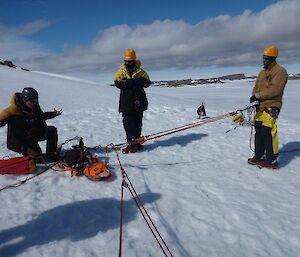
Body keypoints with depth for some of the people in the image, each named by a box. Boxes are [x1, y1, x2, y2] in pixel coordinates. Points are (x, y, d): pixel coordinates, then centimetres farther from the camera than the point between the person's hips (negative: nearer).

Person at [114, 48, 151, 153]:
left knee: (137, 122, 7)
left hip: (138, 101, 1)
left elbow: (148, 83, 3)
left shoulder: (140, 71, 7)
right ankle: (132, 142, 4)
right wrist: (128, 83, -23)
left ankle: (136, 142, 17)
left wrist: (141, 81, -18)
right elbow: (117, 82, -7)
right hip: (126, 101, -1)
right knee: (128, 122, -3)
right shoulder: (121, 71, 6)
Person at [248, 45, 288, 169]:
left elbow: (274, 90, -17)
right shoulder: (262, 72, 20)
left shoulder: (280, 71, -6)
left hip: (271, 107, -8)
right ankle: (258, 156, 19)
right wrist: (255, 97, -5)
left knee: (268, 133, -10)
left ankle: (272, 160, 0)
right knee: (258, 133, 10)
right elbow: (256, 87, 16)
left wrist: (257, 95, -14)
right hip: (260, 107, 8)